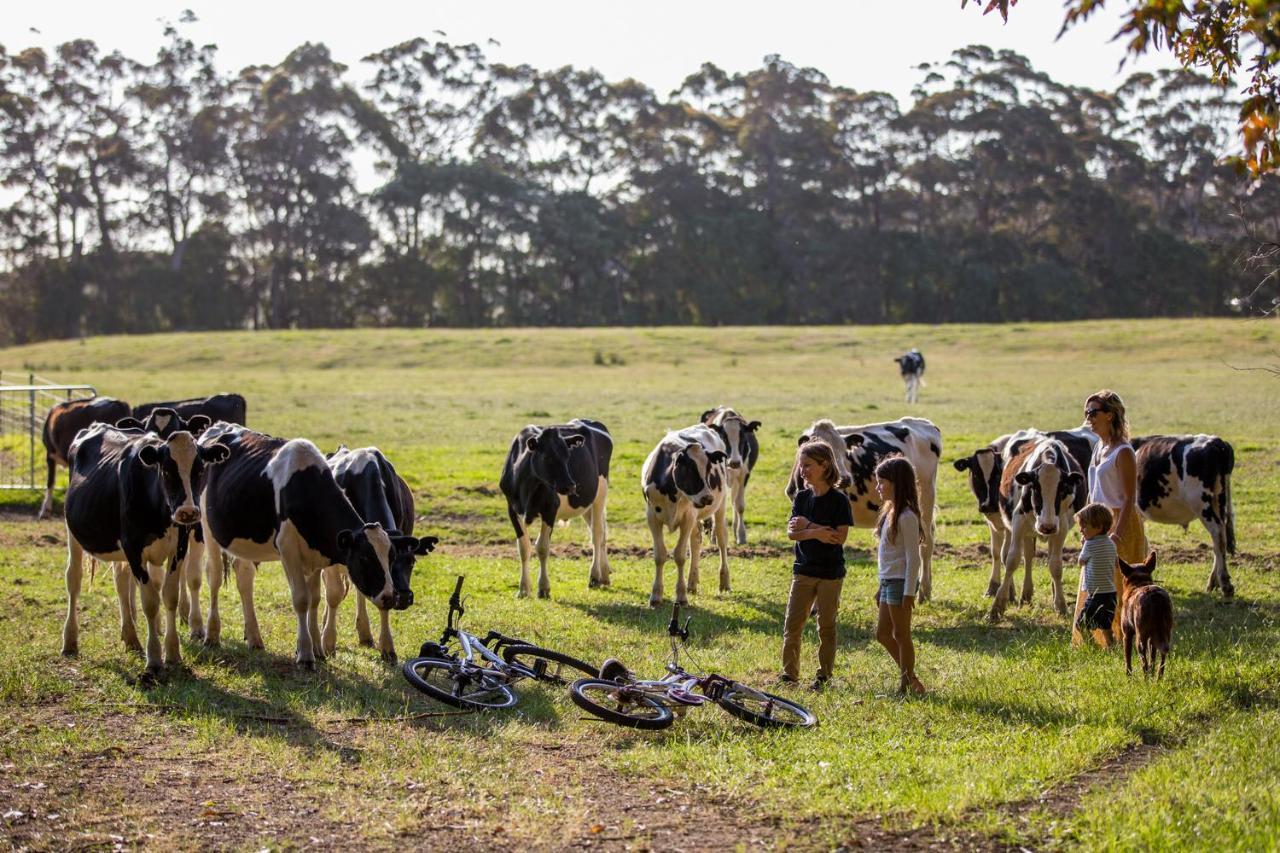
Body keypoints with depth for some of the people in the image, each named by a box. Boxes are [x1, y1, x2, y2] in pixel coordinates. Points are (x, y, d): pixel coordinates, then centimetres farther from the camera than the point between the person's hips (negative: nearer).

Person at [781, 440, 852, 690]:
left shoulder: (838, 500, -9)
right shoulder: (802, 497, 5)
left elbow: (840, 537, -18)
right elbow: (791, 532, -3)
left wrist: (808, 525, -17)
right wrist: (815, 533, -21)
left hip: (830, 572, -4)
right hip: (804, 570, 4)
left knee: (826, 625, 5)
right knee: (792, 623, 1)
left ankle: (824, 675, 15)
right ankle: (789, 672, 9)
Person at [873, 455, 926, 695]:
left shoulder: (906, 516, -16)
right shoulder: (890, 512, 13)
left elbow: (913, 557, -18)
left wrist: (909, 592, -20)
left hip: (901, 582, -10)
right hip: (889, 581, 10)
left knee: (901, 635, -2)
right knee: (883, 633, 13)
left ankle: (906, 683, 7)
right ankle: (909, 677, 22)